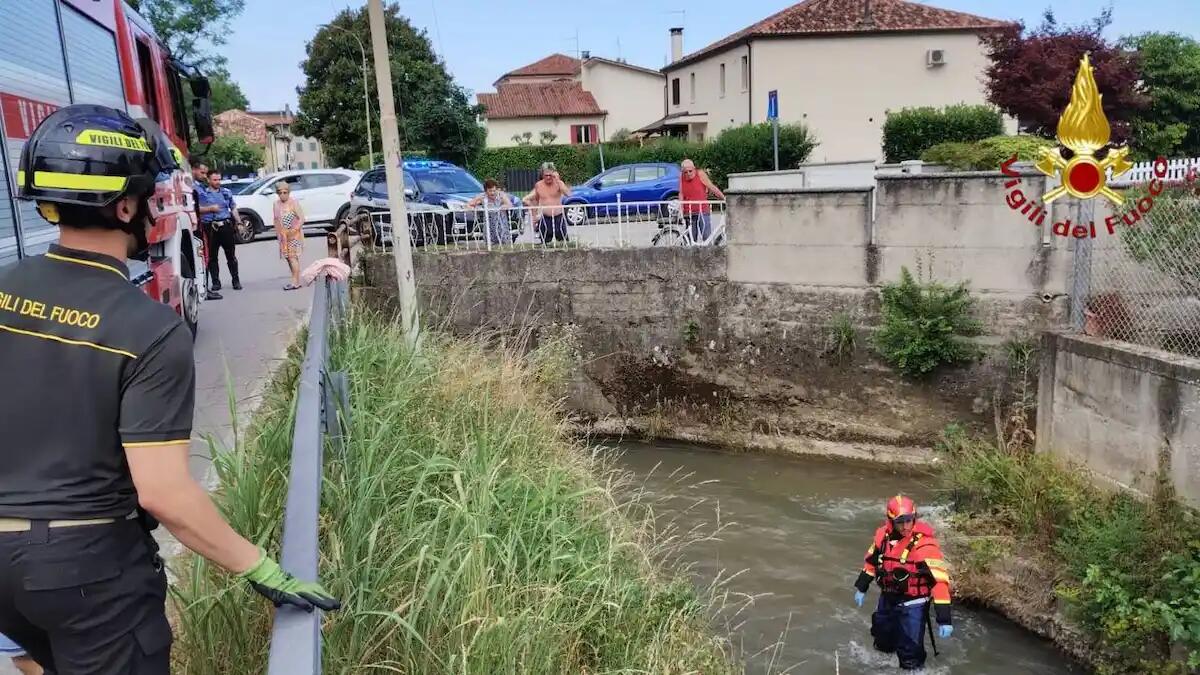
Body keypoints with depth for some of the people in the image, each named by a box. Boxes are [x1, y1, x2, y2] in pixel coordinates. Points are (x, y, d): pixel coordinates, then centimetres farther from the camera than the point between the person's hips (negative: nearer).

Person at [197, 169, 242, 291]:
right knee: (212, 256, 2)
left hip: (226, 226, 2)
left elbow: (233, 208, 19)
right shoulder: (202, 193, 4)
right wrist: (210, 208, -15)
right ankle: (215, 282, 9)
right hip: (211, 227, -2)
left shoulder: (226, 192, 14)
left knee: (231, 255, 4)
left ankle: (236, 281, 10)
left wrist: (239, 222, 10)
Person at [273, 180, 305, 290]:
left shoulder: (294, 203, -8)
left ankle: (295, 282, -14)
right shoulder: (276, 205, 10)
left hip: (294, 234, -6)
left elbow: (301, 218, -11)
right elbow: (276, 220, 16)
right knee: (288, 257, 7)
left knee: (293, 256, -12)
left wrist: (294, 230, -19)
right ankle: (295, 280, 14)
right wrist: (278, 233, 8)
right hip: (283, 235, 6)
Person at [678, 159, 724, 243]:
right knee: (692, 239, 2)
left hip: (703, 212, -3)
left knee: (707, 238, -11)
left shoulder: (700, 174, -3)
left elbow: (712, 188, -2)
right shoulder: (681, 177, 5)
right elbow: (681, 194, 5)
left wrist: (724, 198, -4)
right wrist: (680, 208, -5)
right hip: (689, 213, 3)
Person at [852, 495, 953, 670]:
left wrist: (944, 619, -31)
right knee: (883, 643, 27)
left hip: (913, 604, -6)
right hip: (887, 599, 6)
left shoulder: (924, 543, -27)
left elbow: (940, 580, -29)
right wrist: (861, 588, 16)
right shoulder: (884, 534, -9)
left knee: (910, 655, -5)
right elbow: (872, 561, 9)